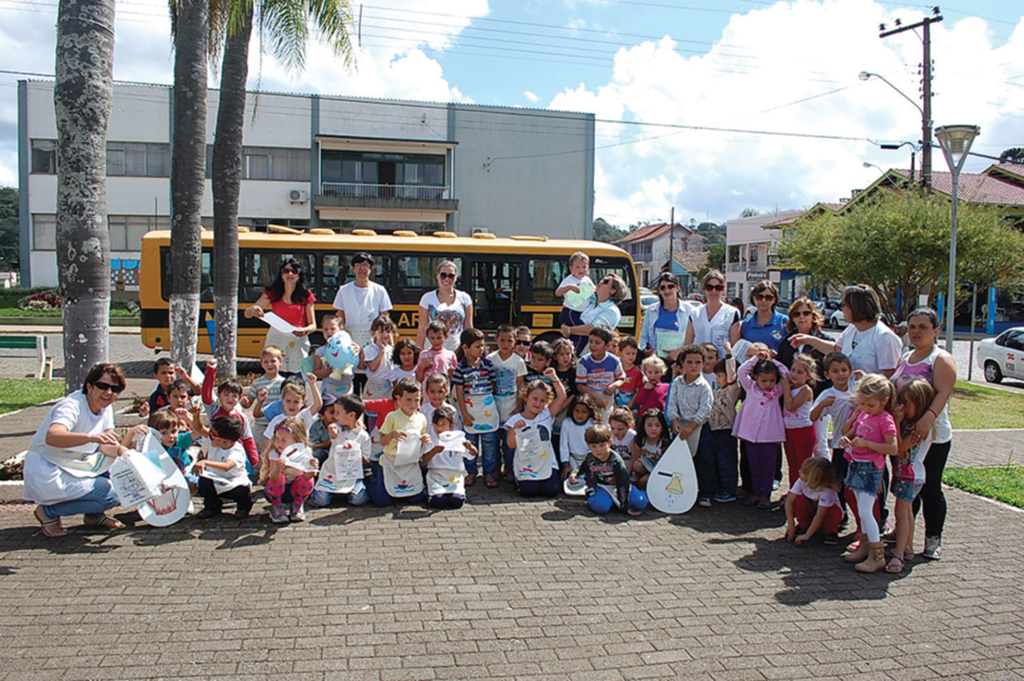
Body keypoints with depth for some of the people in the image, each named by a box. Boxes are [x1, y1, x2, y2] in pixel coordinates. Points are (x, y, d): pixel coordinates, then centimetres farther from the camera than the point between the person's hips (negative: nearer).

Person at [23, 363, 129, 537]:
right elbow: (52, 437, -42)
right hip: (47, 474, -9)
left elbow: (105, 445, -4)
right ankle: (48, 512, -2)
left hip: (75, 466, 9)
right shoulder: (72, 406, -22)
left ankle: (94, 516, 8)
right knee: (110, 495, -20)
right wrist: (90, 437, -58)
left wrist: (120, 450, -27)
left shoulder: (106, 407, 3)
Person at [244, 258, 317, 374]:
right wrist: (253, 310, -20)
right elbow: (247, 314, 3)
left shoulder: (306, 295, 4)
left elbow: (313, 325, 6)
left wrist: (305, 330, -17)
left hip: (298, 342, -1)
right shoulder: (272, 293, 7)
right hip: (276, 340, 1)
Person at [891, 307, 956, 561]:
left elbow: (943, 393, -22)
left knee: (930, 489, 2)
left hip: (932, 436, -6)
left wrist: (928, 417, -38)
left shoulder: (942, 359, -8)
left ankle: (933, 539, 15)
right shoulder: (905, 359, 14)